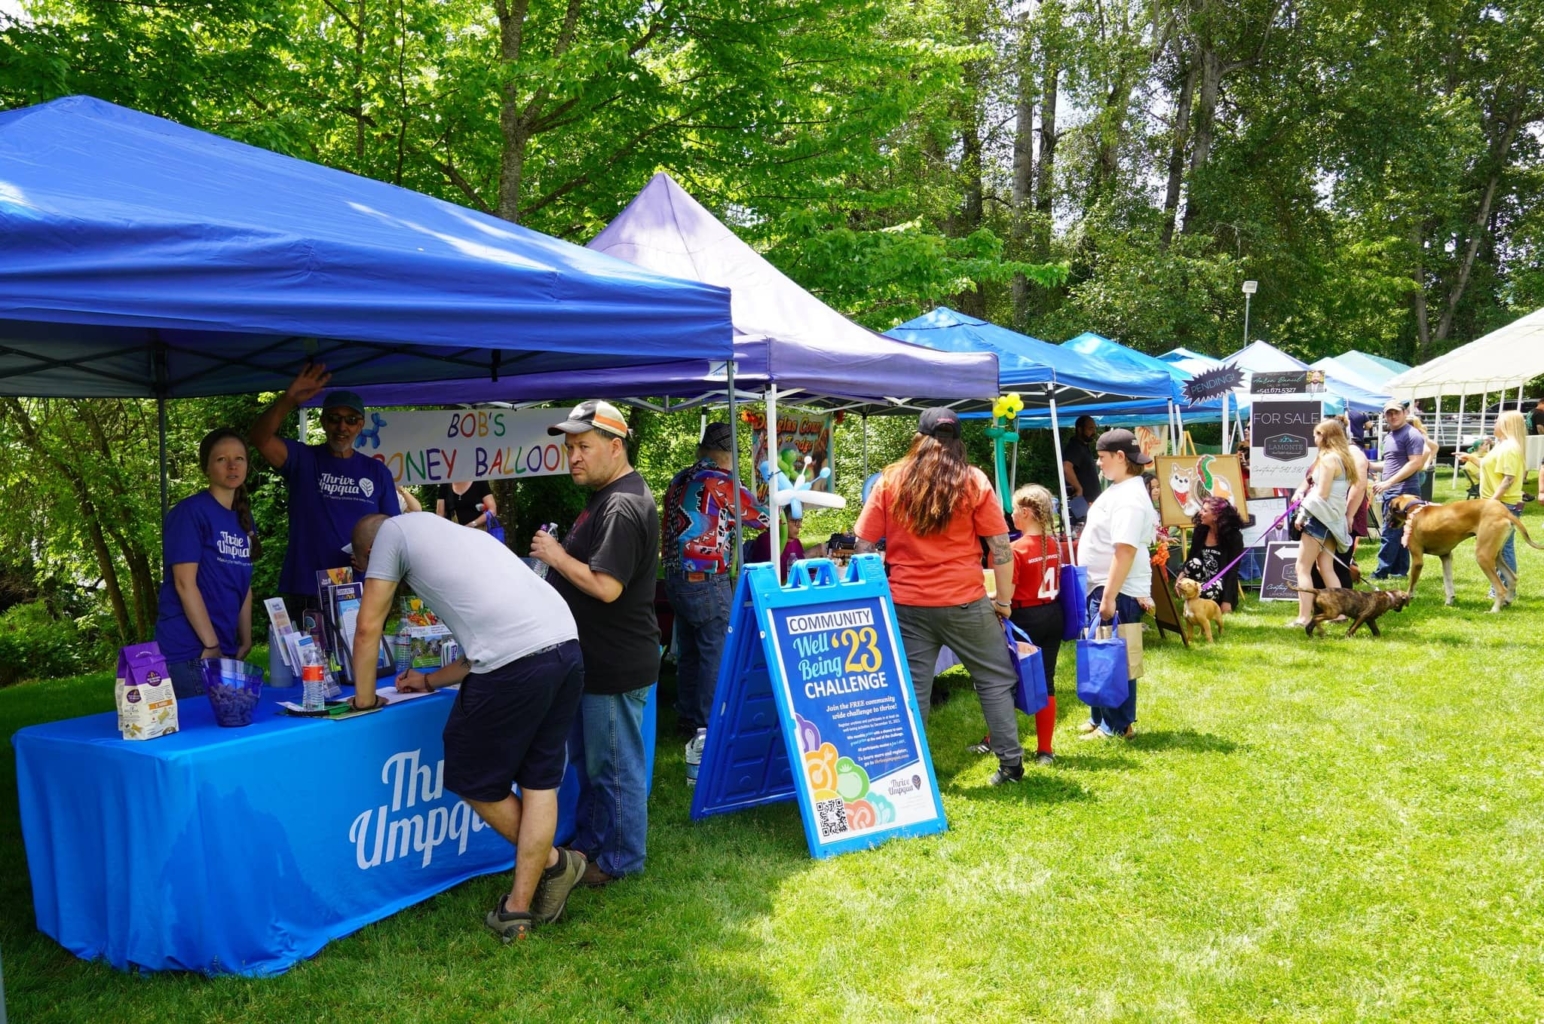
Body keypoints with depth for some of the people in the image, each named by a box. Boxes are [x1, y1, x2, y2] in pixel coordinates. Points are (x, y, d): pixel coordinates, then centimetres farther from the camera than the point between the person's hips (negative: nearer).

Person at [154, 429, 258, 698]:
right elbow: (184, 582, -15)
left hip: (226, 652, 7)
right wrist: (211, 646, -15)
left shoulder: (243, 519, 13)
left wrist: (245, 642, 11)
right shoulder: (190, 512, -10)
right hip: (189, 653, -7)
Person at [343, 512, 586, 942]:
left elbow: (368, 627, 11)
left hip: (516, 661, -8)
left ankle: (551, 864, 27)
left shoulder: (393, 531, 13)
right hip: (566, 647, 8)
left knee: (473, 780, 13)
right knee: (539, 783, 15)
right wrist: (430, 681, 44)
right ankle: (520, 907, 21)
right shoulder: (451, 534, 34)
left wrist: (364, 699, 23)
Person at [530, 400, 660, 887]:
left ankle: (621, 860, 18)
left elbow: (606, 586, -28)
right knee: (594, 761, 22)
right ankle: (587, 844, 37)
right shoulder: (607, 496, 13)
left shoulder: (622, 507, -22)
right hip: (602, 659, 11)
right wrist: (559, 555, 9)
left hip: (616, 665, -11)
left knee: (616, 767, 4)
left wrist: (557, 556, -17)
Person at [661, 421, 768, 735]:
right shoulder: (721, 483, -12)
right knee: (717, 655, 0)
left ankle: (687, 716, 26)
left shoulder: (679, 480, 8)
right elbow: (761, 517, -3)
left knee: (688, 652, 17)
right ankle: (709, 724, 2)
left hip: (675, 578, 8)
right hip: (707, 582, -8)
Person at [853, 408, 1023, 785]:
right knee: (995, 680, 14)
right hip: (963, 602, -1)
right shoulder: (974, 482, -2)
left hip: (906, 603, 1)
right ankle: (1010, 762, 17)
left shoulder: (890, 481, 2)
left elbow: (863, 545, 3)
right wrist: (1004, 600, 6)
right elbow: (1000, 546, -3)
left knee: (912, 689, 7)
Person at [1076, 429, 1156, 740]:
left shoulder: (1129, 497, -19)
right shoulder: (1117, 490, 14)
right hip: (1102, 588, 10)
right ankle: (1100, 718, 27)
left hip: (1118, 592, -10)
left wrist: (1109, 596, -28)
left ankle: (1118, 726, 9)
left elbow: (1125, 550, -26)